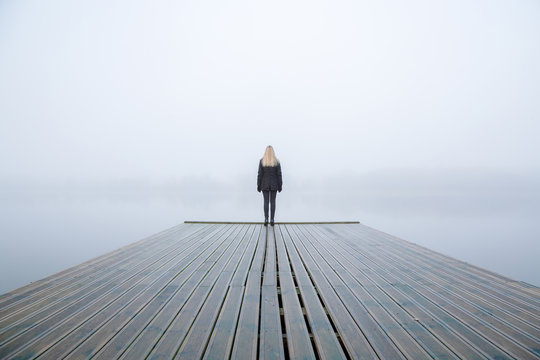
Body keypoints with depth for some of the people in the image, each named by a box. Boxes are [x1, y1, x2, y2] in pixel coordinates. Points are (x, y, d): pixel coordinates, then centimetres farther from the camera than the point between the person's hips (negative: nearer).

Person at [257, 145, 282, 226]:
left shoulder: (262, 161, -5)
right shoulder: (276, 162, -3)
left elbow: (260, 174, -5)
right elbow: (279, 175, -2)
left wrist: (258, 185, 2)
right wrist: (280, 186, 4)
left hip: (265, 185, 0)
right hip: (274, 185, 0)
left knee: (266, 202, 3)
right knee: (273, 202, 4)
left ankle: (266, 219, -1)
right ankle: (272, 220, 4)